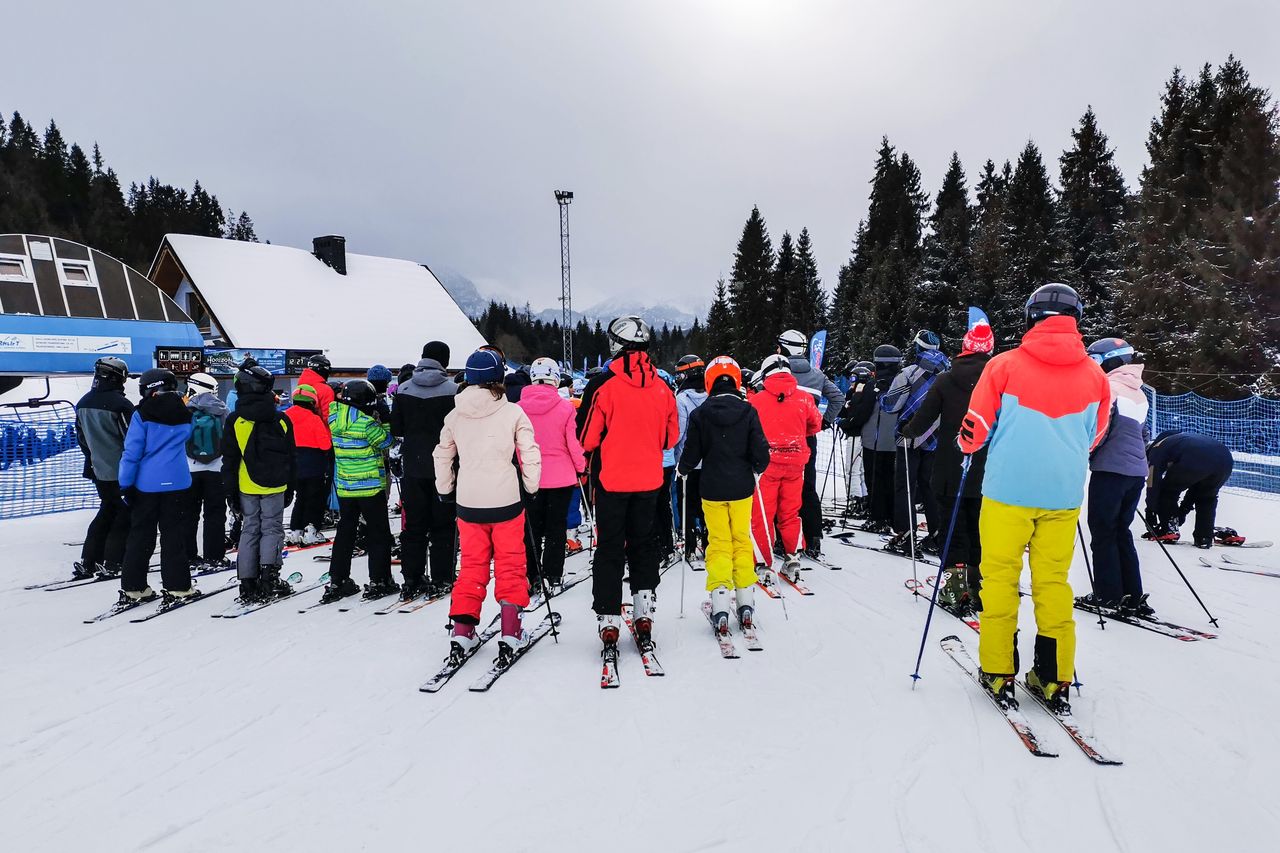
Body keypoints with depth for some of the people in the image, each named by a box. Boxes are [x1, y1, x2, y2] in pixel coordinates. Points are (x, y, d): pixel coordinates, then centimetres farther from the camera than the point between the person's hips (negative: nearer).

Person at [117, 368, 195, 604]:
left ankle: (132, 588, 13)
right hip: (175, 483, 2)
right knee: (173, 534, 7)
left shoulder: (142, 413, -8)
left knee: (140, 534, 9)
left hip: (146, 484, -2)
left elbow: (132, 452, -9)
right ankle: (177, 587, 8)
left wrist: (126, 484, -4)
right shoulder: (184, 414, 2)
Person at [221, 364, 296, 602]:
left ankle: (248, 583, 11)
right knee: (272, 529, 6)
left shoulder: (234, 421, -1)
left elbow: (229, 460, 1)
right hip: (274, 485, -1)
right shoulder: (281, 420, -1)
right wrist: (290, 487, 12)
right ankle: (269, 576, -7)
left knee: (249, 531, 10)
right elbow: (291, 457, 4)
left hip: (246, 487, 2)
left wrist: (230, 490, 7)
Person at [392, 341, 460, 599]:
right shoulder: (452, 389, -11)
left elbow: (395, 428, 5)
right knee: (443, 525, 6)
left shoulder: (404, 389, 2)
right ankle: (441, 580, 9)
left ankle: (412, 579, 14)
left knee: (413, 524, 11)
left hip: (412, 467, 4)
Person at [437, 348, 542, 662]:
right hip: (505, 500, -3)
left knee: (472, 565, 14)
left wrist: (445, 490, 26)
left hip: (468, 501, 3)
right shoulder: (512, 412, -8)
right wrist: (532, 487, 7)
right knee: (510, 565, 8)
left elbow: (442, 456, 13)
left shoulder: (455, 415, 4)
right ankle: (511, 633, 9)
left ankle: (462, 632, 12)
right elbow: (529, 454, -7)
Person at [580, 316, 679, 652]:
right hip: (649, 481, 3)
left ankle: (609, 620, 8)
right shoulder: (661, 387, -2)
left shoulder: (605, 384, -14)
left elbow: (589, 439, -10)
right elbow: (671, 437, 7)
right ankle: (644, 611, 19)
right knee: (643, 543, 18)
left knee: (610, 548, 7)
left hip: (612, 480, -3)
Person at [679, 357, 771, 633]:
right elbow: (760, 452, -6)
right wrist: (758, 470, 14)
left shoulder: (700, 414, -8)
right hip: (742, 487, 1)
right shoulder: (748, 411, -6)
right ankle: (746, 601, 16)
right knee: (742, 540, 14)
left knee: (719, 543, 7)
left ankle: (720, 604, -1)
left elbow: (692, 453, -4)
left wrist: (683, 470, 16)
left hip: (713, 488, -1)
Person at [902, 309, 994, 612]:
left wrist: (906, 432, 14)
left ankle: (955, 588, 4)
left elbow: (923, 419, -6)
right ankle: (978, 589, 17)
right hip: (985, 473, 2)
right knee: (979, 530, 13)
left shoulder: (946, 380, -8)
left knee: (954, 529, 8)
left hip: (950, 472, -2)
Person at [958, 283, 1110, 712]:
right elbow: (1093, 437, 16)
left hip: (1009, 488, -3)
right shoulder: (1094, 374, 3)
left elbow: (976, 429, -3)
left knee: (1000, 576, 7)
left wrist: (966, 444, 19)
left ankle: (998, 672, 11)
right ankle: (1054, 677, 17)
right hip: (1064, 494, 3)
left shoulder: (1005, 365, -7)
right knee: (1053, 580, 12)